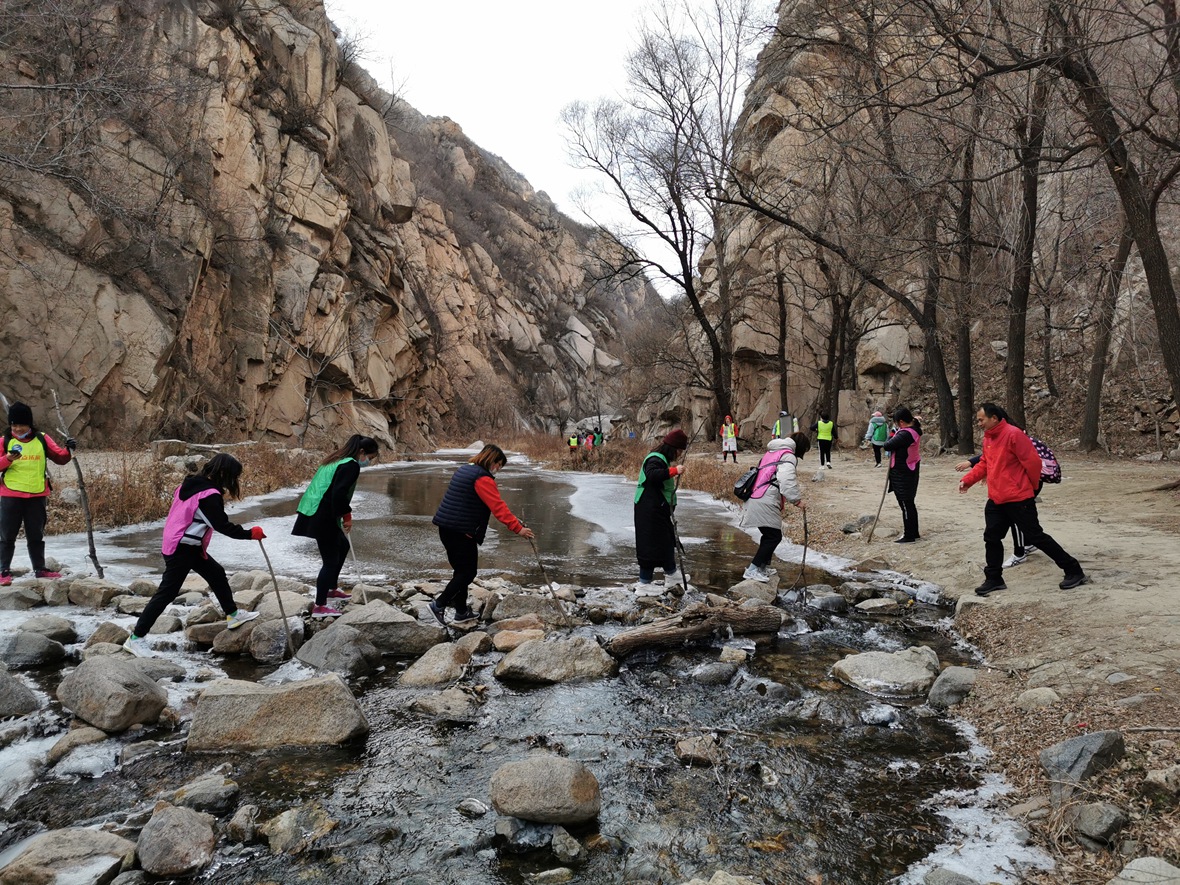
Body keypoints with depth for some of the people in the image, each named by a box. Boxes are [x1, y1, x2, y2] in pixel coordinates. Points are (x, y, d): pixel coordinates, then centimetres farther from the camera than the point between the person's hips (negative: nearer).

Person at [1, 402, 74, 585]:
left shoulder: (42, 439, 2)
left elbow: (60, 458, 1)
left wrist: (68, 450, -19)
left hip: (37, 496, 2)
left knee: (36, 535, 12)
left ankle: (40, 569, 20)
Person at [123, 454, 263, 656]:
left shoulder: (192, 484, 4)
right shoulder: (209, 495, -23)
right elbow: (222, 525, -22)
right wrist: (249, 534, -15)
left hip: (177, 544, 10)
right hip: (182, 550, -10)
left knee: (217, 574, 17)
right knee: (166, 593, -3)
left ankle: (233, 615, 29)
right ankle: (136, 638, 5)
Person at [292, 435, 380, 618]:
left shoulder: (337, 460, 16)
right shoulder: (352, 465, -15)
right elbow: (339, 493, -26)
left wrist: (343, 515, 19)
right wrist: (347, 516, -13)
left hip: (316, 513, 10)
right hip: (322, 517, -10)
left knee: (342, 546, 25)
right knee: (331, 560, -1)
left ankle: (332, 588, 37)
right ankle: (320, 606, 6)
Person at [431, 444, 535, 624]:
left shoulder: (464, 470, 17)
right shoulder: (483, 478, -13)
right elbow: (498, 507, -21)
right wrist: (517, 528, -21)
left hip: (445, 527, 10)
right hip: (462, 531, -10)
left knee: (461, 569, 17)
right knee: (468, 571, -1)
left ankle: (461, 610, 22)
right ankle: (439, 604, -5)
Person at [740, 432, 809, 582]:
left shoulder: (771, 452, 23)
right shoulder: (788, 456, -6)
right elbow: (787, 481, -20)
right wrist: (797, 500, -14)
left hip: (756, 500, 10)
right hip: (766, 503, -10)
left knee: (769, 535, 20)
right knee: (774, 536, -6)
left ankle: (763, 567, 27)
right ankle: (752, 570, -9)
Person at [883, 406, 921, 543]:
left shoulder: (905, 434, -25)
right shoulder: (915, 430, 6)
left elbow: (887, 446, -23)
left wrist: (886, 442, -3)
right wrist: (893, 437, -4)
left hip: (902, 474, -10)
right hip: (910, 471, 10)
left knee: (906, 505, -2)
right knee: (909, 503, 18)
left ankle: (909, 536, 5)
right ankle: (914, 533, 26)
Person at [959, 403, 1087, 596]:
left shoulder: (1013, 434, -18)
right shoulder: (987, 438, 10)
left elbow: (1032, 461, -17)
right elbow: (983, 464, 18)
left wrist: (1032, 487, -3)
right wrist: (967, 480, 5)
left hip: (1018, 499, -8)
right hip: (995, 500, 8)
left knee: (1035, 536, -2)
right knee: (991, 538, 9)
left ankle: (1073, 571, 11)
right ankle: (994, 579, 21)